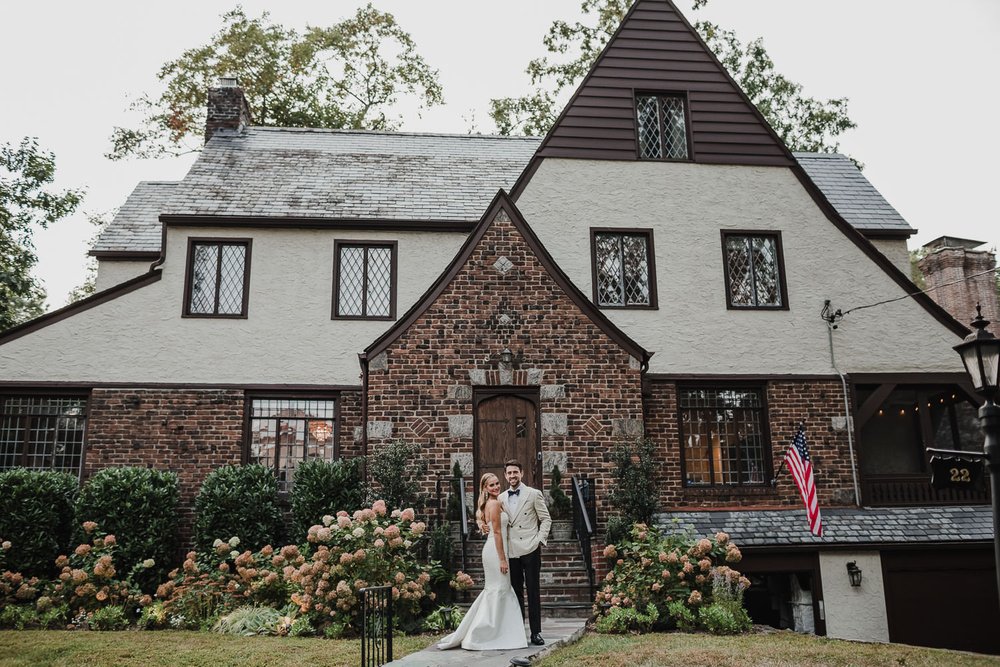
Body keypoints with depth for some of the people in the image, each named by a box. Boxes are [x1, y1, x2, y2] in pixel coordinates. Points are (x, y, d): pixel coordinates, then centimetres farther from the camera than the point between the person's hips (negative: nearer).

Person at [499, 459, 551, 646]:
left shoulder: (534, 494, 1)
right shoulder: (501, 498, 11)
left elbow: (546, 519, 2)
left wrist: (540, 540, -7)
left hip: (530, 550, -3)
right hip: (511, 552, 3)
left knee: (533, 592, 0)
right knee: (515, 592, 8)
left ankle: (535, 632, 6)